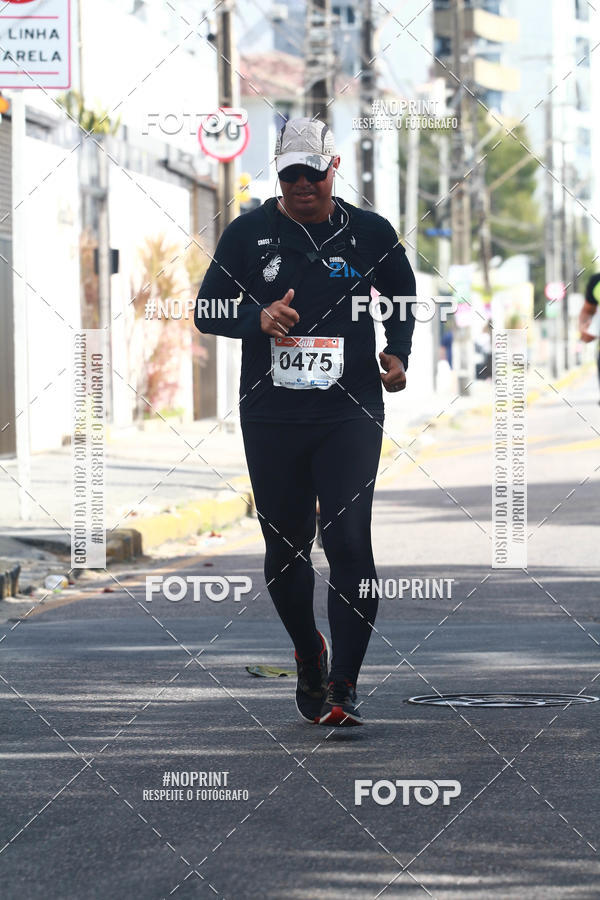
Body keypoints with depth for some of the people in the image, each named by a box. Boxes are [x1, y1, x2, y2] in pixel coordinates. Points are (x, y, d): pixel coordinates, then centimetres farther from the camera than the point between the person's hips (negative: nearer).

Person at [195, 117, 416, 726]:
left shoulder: (370, 233, 4)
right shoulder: (248, 233, 3)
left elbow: (405, 300, 21)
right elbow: (206, 311, 5)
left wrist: (397, 355, 3)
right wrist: (259, 318, -14)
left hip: (350, 414, -1)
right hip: (270, 417, 2)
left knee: (349, 543, -13)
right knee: (284, 545, 10)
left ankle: (343, 686, -10)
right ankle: (308, 652, 35)